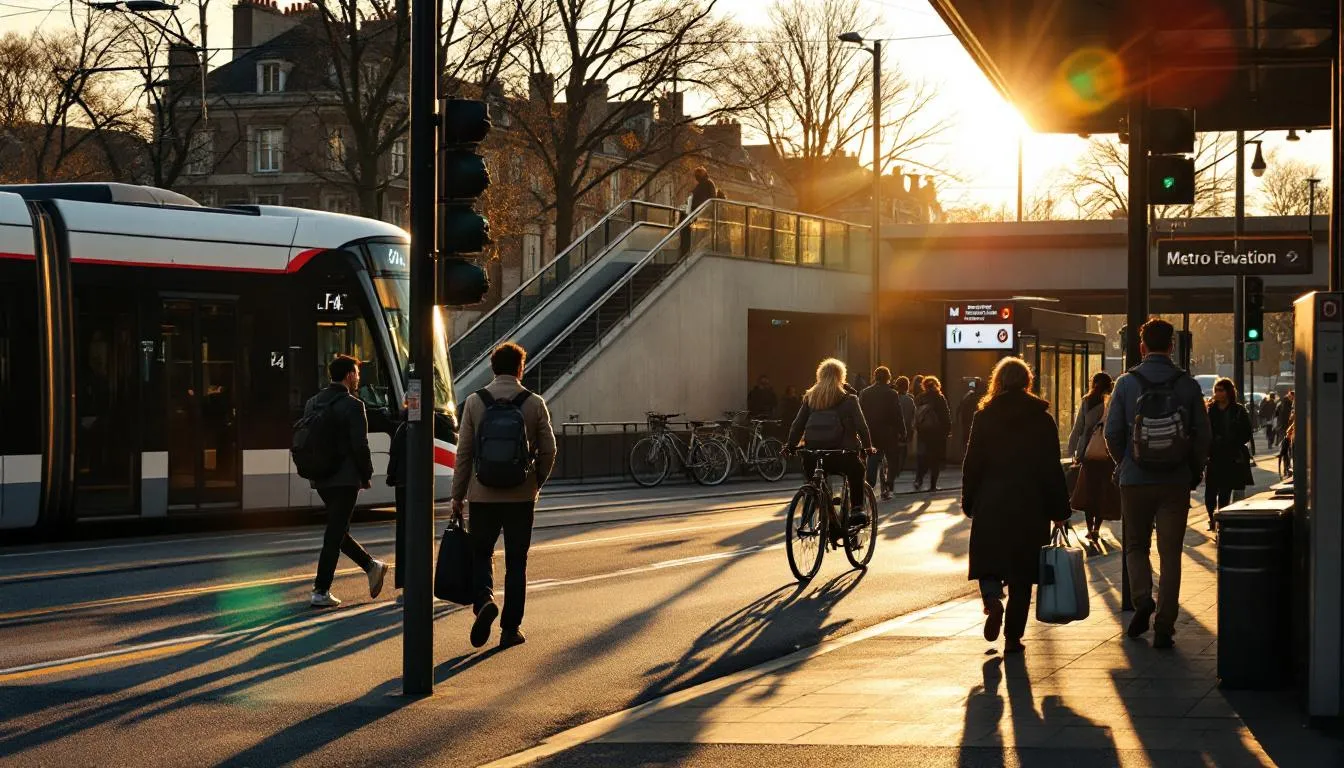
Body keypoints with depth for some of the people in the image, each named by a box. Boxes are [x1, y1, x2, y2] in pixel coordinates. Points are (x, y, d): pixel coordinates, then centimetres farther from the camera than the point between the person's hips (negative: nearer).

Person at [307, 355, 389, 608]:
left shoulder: (312, 403, 9)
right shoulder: (352, 405, -12)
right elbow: (360, 446, -16)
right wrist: (366, 476, -3)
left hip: (321, 480, 7)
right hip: (345, 479, -7)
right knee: (335, 535, -2)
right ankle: (321, 592, -1)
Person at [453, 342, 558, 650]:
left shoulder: (475, 401, -2)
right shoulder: (535, 403, -2)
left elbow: (464, 452, -1)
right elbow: (548, 450, 0)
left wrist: (457, 496, 6)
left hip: (483, 494, 0)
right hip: (521, 496, 0)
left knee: (481, 553, 13)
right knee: (516, 561, 8)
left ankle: (484, 600, -14)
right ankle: (511, 628, 8)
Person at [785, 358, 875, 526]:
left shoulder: (810, 397, 9)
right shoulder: (847, 399, -1)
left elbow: (798, 424, 6)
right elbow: (860, 425, -3)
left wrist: (790, 445, 11)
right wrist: (867, 446, 7)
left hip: (813, 453, 2)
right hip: (840, 453, -2)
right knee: (856, 471, 24)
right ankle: (856, 510, 15)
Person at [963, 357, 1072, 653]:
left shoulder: (984, 416, -2)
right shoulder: (1041, 418, -1)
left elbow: (972, 463, 0)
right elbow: (1052, 467, -1)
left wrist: (969, 503, 9)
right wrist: (1059, 510, 4)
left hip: (991, 504, 0)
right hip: (1030, 505, 0)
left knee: (988, 562, 12)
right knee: (1021, 573, 8)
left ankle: (992, 600, -19)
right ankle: (1013, 637, 7)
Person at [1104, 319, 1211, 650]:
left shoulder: (1127, 383, -4)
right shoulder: (1188, 385, -2)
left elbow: (1112, 432, -3)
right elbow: (1202, 435, 0)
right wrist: (1194, 473, 13)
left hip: (1135, 480, 0)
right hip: (1176, 482, 0)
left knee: (1136, 545, 16)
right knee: (1170, 552, 5)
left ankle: (1142, 598, -8)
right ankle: (1164, 627, 1)